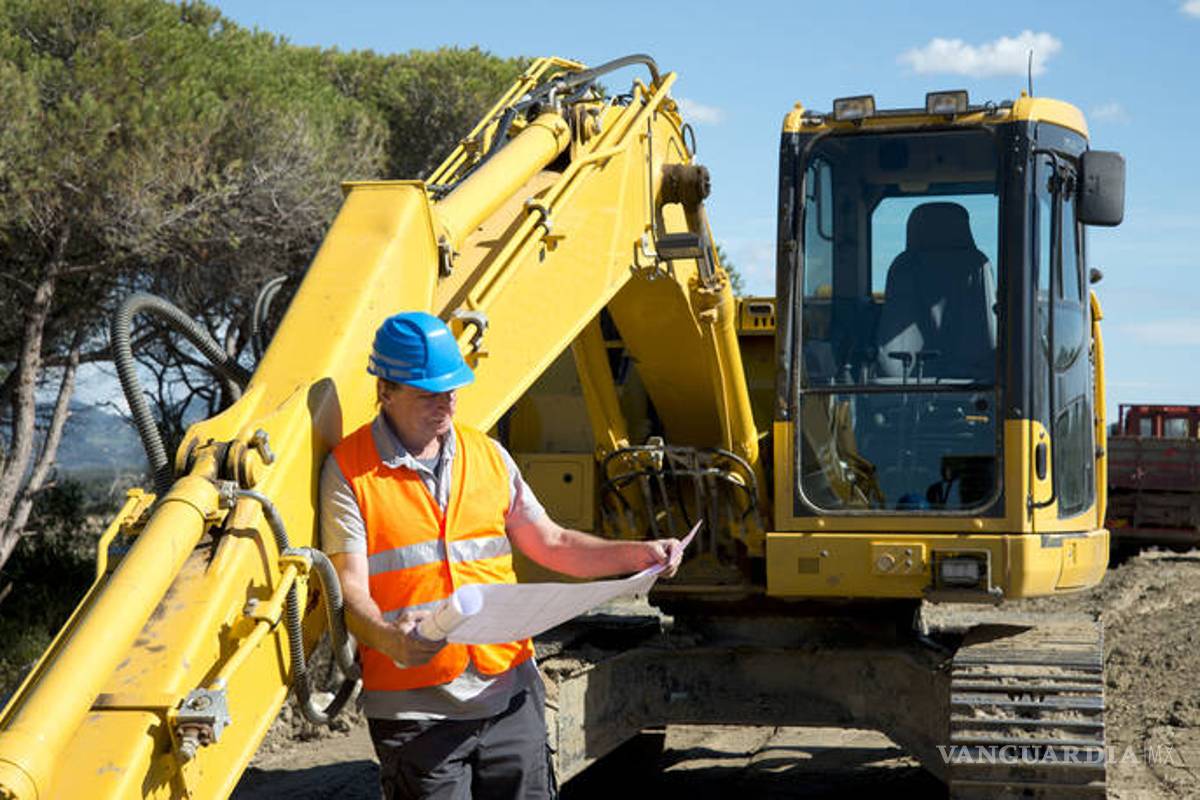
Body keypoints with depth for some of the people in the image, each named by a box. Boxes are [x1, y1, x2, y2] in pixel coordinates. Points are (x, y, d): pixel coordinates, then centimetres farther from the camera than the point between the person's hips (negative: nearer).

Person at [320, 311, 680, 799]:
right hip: (415, 709, -4)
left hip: (510, 692, 5)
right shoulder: (350, 471, -4)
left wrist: (637, 555, 3)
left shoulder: (487, 455, 13)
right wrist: (384, 636, -32)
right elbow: (350, 588, -11)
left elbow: (551, 544, 16)